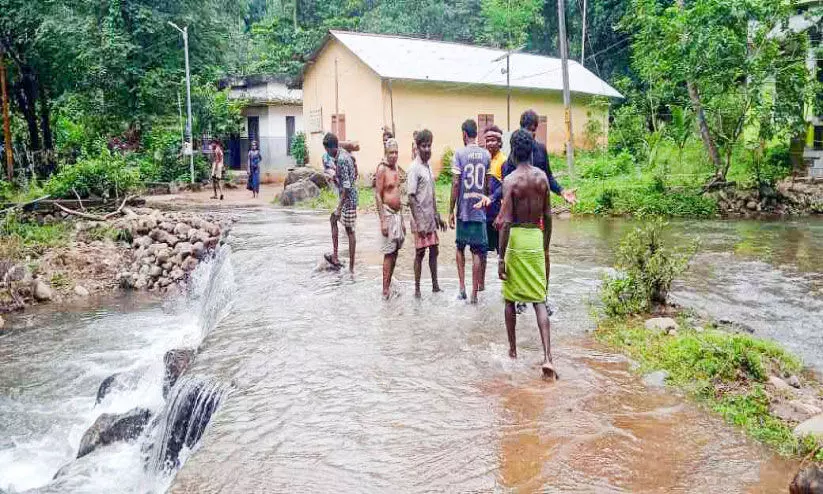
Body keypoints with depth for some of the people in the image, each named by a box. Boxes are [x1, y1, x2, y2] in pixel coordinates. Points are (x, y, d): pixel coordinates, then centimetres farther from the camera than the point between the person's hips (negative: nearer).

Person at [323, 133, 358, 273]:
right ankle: (334, 256, 23)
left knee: (349, 231, -3)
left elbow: (346, 186, -25)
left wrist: (339, 208, -24)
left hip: (347, 199, -10)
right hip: (349, 197, 10)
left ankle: (351, 267, 6)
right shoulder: (345, 154, 7)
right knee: (333, 220, 21)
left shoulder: (341, 160, -23)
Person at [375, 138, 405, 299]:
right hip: (387, 213, -8)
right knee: (388, 253, -8)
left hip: (397, 213, 8)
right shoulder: (382, 168, -11)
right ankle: (385, 290, -4)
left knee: (395, 251, 11)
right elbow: (378, 195, -15)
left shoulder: (396, 168, 13)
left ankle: (389, 285, 19)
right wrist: (383, 221, -20)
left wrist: (402, 219, 18)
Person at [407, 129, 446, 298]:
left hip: (431, 219, 8)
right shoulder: (414, 168, -14)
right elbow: (411, 198, -17)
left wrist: (437, 216, 17)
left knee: (434, 251, 12)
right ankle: (417, 289, 9)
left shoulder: (428, 166, 10)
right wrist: (419, 223, -21)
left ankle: (435, 285, 21)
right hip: (421, 220, -8)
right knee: (420, 253, 0)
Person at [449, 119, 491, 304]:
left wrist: (451, 210, -2)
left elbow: (456, 184, -8)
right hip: (480, 210, 2)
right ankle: (474, 293, 5)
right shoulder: (486, 155, 3)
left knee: (460, 247, 17)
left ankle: (462, 286, 12)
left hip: (463, 210, -2)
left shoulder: (459, 154, -6)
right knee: (477, 251, 3)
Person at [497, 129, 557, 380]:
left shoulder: (510, 180, -12)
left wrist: (501, 258, -12)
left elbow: (506, 222, -16)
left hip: (516, 238, -4)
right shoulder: (542, 177, 2)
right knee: (539, 300, 4)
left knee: (510, 298, 14)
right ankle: (547, 357, -7)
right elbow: (548, 216, 8)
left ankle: (513, 349, 26)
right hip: (536, 238, 4)